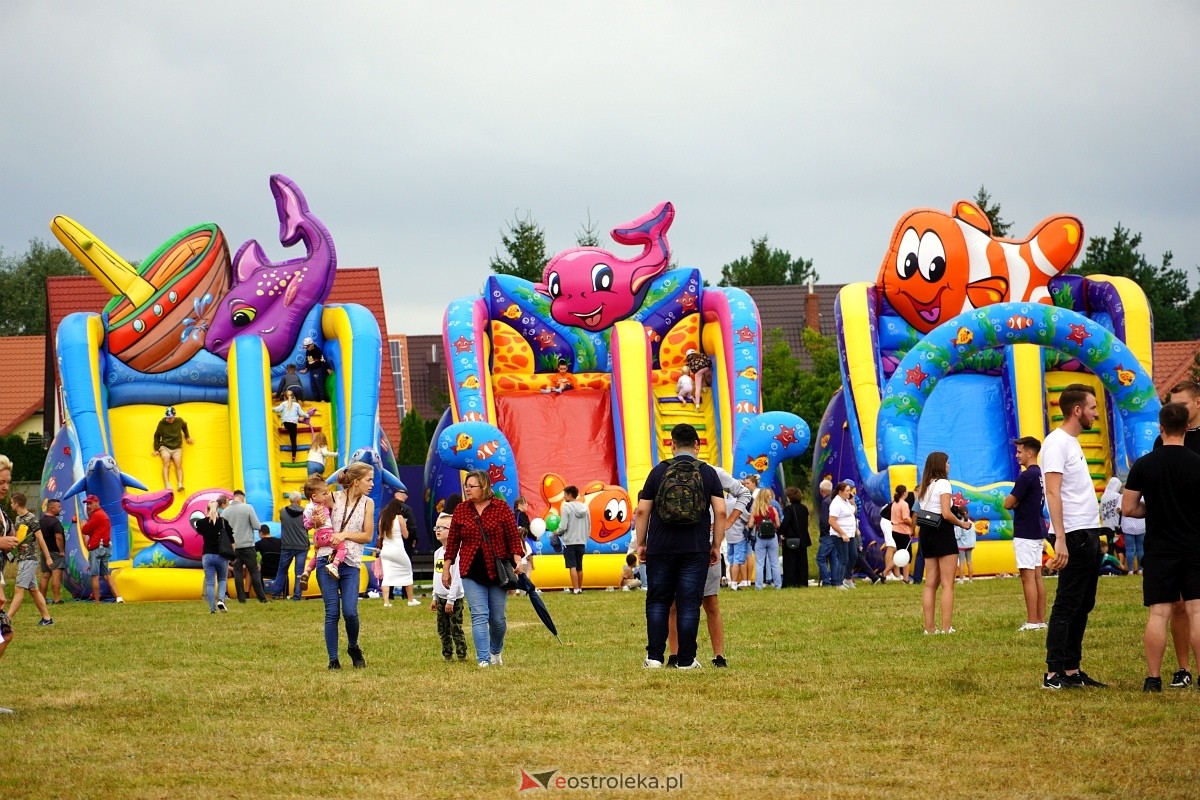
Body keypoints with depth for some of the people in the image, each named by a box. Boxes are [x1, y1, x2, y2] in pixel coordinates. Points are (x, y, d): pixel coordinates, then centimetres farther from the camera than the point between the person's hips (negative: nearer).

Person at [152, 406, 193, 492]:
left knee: (178, 465, -19)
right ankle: (167, 485, -37)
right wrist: (156, 449, 4)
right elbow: (157, 436, 8)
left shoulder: (179, 421, 0)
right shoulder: (162, 423, -4)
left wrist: (187, 436, 25)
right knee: (166, 464, -23)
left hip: (177, 448, 2)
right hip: (165, 447, -2)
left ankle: (180, 484, -33)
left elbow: (184, 426, 25)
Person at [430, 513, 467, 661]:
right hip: (441, 598, 8)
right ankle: (447, 654, 17)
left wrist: (451, 599, -18)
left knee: (456, 628, -7)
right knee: (442, 629, 10)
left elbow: (456, 578, -17)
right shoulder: (438, 553, 12)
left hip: (454, 598, -8)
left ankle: (462, 655, -2)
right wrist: (435, 598, 18)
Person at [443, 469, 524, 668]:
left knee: (498, 618, 8)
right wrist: (446, 568, 7)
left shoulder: (501, 508, -2)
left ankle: (496, 651, 34)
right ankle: (483, 659, -10)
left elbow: (513, 536, -2)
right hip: (472, 572, 0)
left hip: (497, 570, 0)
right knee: (479, 616, -9)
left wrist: (517, 560, -14)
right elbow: (453, 541, 7)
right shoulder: (461, 510, 3)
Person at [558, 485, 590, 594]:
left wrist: (557, 532, 5)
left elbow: (563, 526, -14)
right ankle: (580, 588, 20)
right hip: (581, 541, 6)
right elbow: (589, 526, 12)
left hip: (570, 541, -6)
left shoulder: (566, 507, -10)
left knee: (572, 566, -5)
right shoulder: (584, 508, 8)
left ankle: (576, 589, -10)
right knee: (579, 567, 15)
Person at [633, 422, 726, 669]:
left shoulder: (659, 472, 2)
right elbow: (720, 512, -3)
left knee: (657, 602, 9)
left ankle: (654, 656, 5)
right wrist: (716, 545, 5)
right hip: (696, 550, 0)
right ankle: (686, 660, 2)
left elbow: (642, 512, 1)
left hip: (660, 548, 0)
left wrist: (641, 543, 10)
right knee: (689, 603, 2)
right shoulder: (708, 473, 2)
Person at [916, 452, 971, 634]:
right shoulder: (943, 483, -9)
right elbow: (946, 514, -18)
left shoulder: (924, 487, 14)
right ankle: (946, 627, -10)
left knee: (930, 583, 9)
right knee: (947, 584, -6)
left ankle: (929, 627, 6)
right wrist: (962, 523, -3)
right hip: (942, 533, -8)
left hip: (926, 533, 8)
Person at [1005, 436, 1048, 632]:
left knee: (1028, 576, -8)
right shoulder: (1041, 474, 12)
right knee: (1037, 575, 10)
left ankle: (1032, 622, -9)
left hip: (1025, 533, -9)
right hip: (1038, 530, 9)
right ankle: (1041, 620, 11)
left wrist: (1014, 501, 5)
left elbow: (1008, 504, -15)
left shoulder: (1026, 476, -17)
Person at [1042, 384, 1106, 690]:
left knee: (1082, 606, 11)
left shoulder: (1072, 443, 18)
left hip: (1088, 535, 10)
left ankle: (1072, 670, 15)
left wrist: (1094, 536, 16)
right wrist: (1061, 540, -25)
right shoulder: (1057, 443, -12)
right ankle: (1053, 674, -8)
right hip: (1074, 536, -10)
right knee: (1067, 606, -9)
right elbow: (1053, 493, -19)